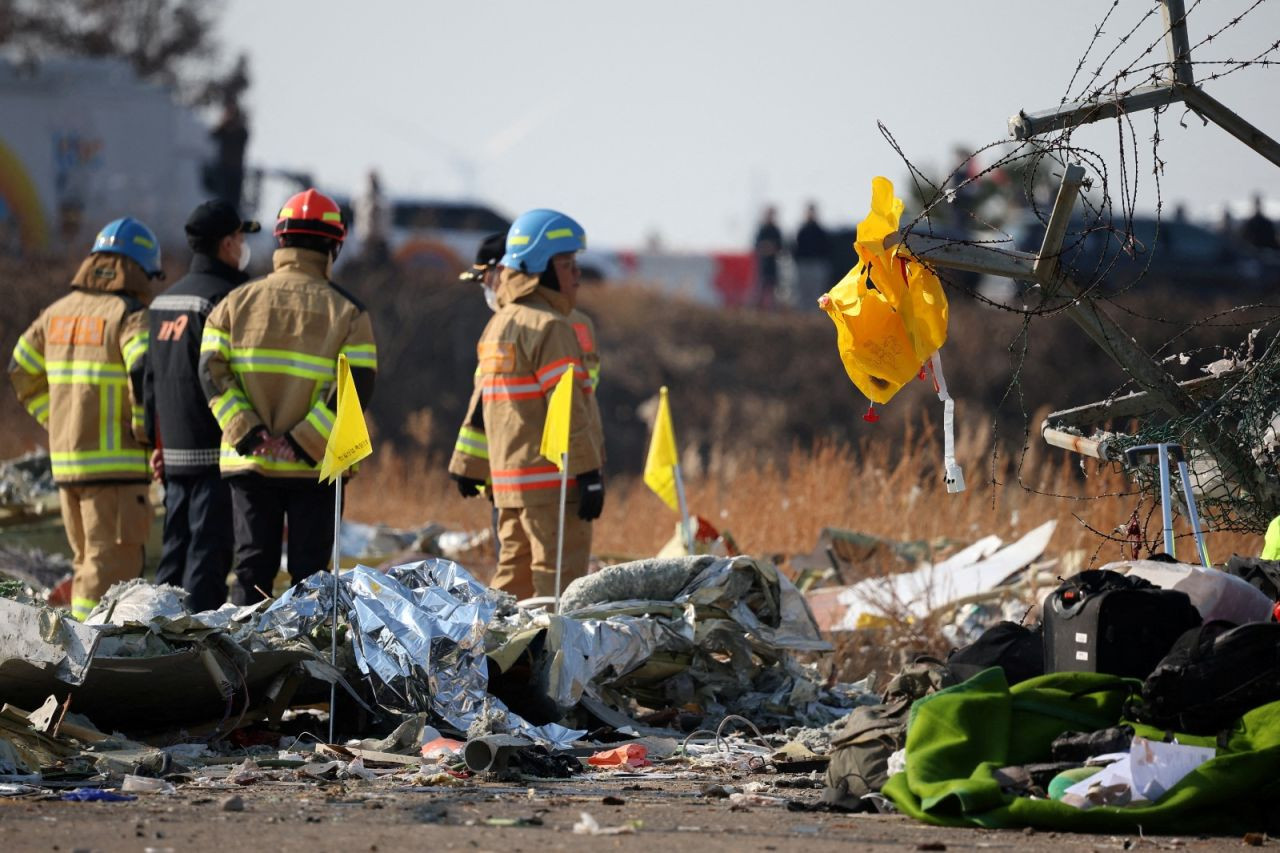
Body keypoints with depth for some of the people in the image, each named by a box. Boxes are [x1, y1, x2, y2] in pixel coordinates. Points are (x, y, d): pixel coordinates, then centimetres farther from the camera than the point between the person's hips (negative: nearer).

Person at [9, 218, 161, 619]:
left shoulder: (59, 312, 12)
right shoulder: (130, 316, -10)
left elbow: (23, 372, 18)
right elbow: (145, 374, -25)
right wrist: (146, 431, -11)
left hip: (65, 459, 7)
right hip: (115, 462, -7)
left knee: (90, 563, 18)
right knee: (110, 569, -6)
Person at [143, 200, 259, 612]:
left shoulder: (165, 301, 16)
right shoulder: (223, 297, -12)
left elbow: (151, 377, 19)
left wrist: (157, 441, 23)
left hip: (176, 453, 8)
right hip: (215, 453, -8)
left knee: (176, 548, 13)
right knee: (209, 550, -7)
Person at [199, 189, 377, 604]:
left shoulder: (236, 303, 4)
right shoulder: (347, 312, -3)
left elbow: (212, 372, -5)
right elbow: (357, 386, -13)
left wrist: (248, 434, -11)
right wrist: (306, 441, -15)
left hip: (248, 461, 2)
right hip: (315, 469, -2)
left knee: (252, 568, 7)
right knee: (309, 570, 5)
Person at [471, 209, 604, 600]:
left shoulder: (497, 325, 17)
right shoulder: (550, 326, -13)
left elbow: (483, 400, 20)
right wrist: (589, 473, -18)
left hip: (508, 480, 9)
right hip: (552, 481, -9)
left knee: (514, 578, 13)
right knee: (559, 584, -7)